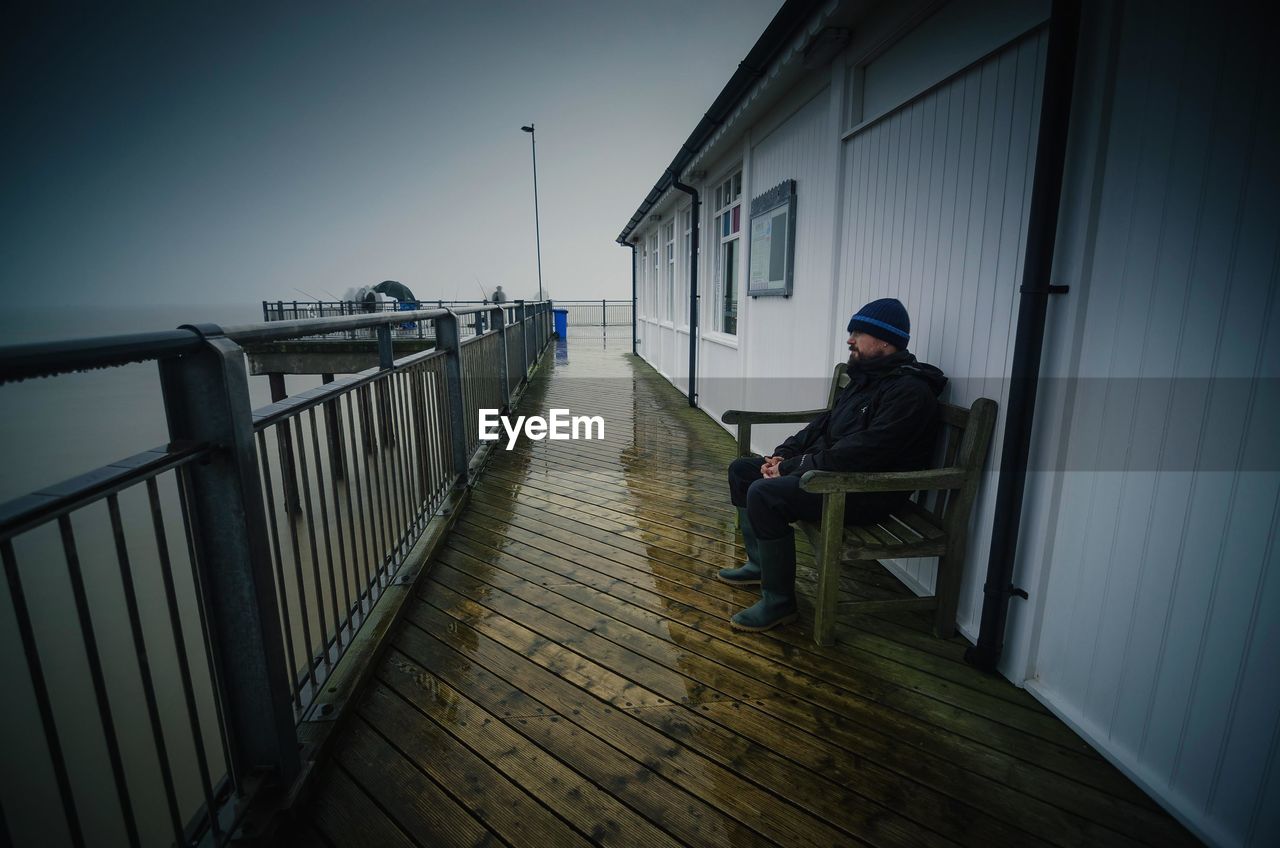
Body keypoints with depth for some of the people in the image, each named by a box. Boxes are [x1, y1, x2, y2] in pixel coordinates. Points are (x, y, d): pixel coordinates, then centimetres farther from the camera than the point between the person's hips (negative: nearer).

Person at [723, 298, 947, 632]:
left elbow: (861, 454, -27)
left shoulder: (909, 391, -19)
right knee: (742, 470, 10)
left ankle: (779, 602, -13)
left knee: (764, 494, -30)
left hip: (867, 491, -10)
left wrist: (793, 467, -21)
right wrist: (784, 453, 3)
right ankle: (761, 563, 20)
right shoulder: (865, 377, 13)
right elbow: (825, 423, 17)